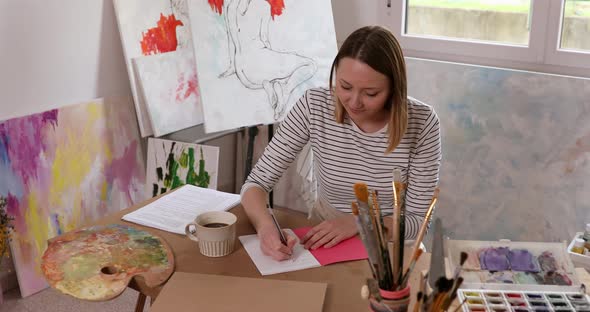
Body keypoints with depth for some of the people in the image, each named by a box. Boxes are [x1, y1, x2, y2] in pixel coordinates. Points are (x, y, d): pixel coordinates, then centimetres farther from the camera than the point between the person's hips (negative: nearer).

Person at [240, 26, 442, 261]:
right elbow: (256, 183, -11)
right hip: (323, 242, 1)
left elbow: (419, 219, -9)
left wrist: (359, 222, -24)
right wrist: (266, 227, -30)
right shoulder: (314, 106, -15)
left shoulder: (421, 122, -16)